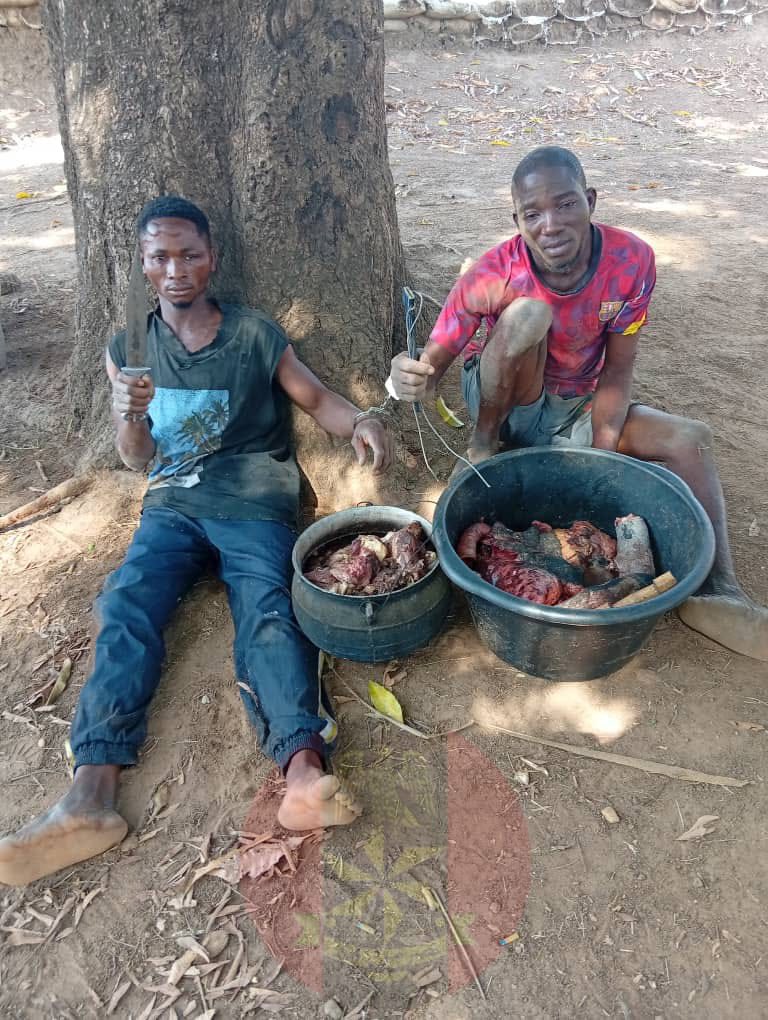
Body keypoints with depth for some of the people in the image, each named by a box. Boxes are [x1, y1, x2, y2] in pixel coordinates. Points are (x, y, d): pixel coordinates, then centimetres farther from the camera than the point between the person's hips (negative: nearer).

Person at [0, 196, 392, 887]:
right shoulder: (128, 349, 13)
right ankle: (92, 792, -36)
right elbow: (141, 462, 12)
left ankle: (304, 771, -46)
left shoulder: (255, 334, 7)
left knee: (266, 609, -29)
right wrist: (128, 419, -12)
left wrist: (361, 422, -12)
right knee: (127, 605, -24)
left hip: (255, 499, -2)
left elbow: (316, 398, 11)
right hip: (174, 502, 2)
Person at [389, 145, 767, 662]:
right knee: (528, 313, -32)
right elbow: (435, 363, -24)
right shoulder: (494, 276, -26)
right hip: (504, 404, -3)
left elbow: (617, 371, -14)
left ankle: (715, 590, -20)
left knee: (692, 440, -14)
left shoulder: (633, 261, -19)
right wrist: (412, 378, -49)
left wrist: (602, 458, -25)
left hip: (577, 408, 4)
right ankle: (484, 446, -14)